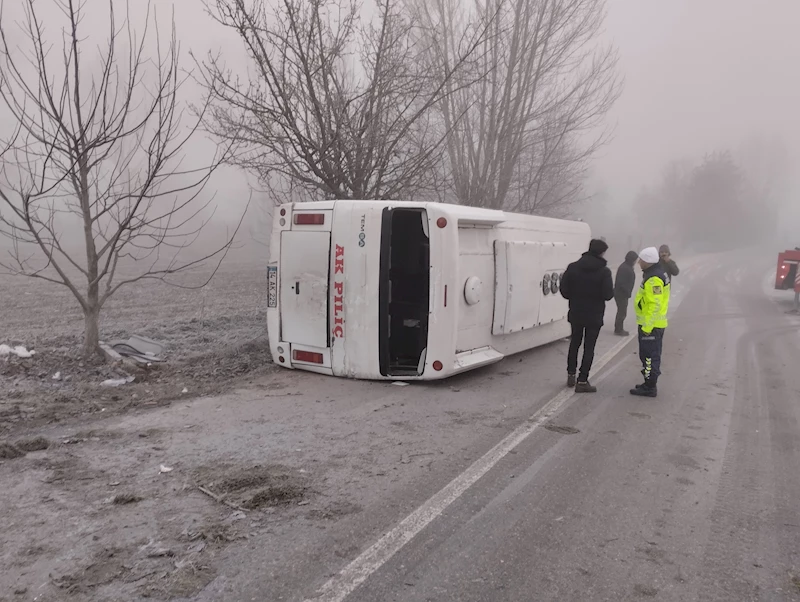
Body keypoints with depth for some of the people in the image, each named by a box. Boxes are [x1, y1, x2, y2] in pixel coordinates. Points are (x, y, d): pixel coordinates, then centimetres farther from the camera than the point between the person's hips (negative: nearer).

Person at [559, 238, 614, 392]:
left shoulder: (573, 267, -5)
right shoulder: (604, 271, -13)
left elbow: (564, 290, -6)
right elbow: (608, 295, -16)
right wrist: (606, 293, 6)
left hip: (576, 313, 3)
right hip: (594, 316, -3)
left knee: (574, 343, 20)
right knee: (589, 348, 4)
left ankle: (571, 375, 26)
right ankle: (582, 381, 5)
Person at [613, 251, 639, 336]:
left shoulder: (627, 267, 11)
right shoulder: (624, 268, -22)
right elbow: (621, 282, -27)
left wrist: (628, 292, 13)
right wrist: (628, 292, -20)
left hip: (623, 293, 10)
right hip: (621, 294, -10)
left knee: (621, 311, 18)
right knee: (622, 312, -2)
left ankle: (619, 329, 28)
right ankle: (618, 330, 7)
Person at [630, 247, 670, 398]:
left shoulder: (653, 279, -22)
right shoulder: (656, 273, 12)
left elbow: (655, 305, -26)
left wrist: (647, 326, -23)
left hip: (651, 325, -11)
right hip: (654, 323, 11)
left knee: (649, 356, -4)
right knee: (651, 355, 17)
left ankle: (650, 387, 3)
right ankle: (650, 384, 27)